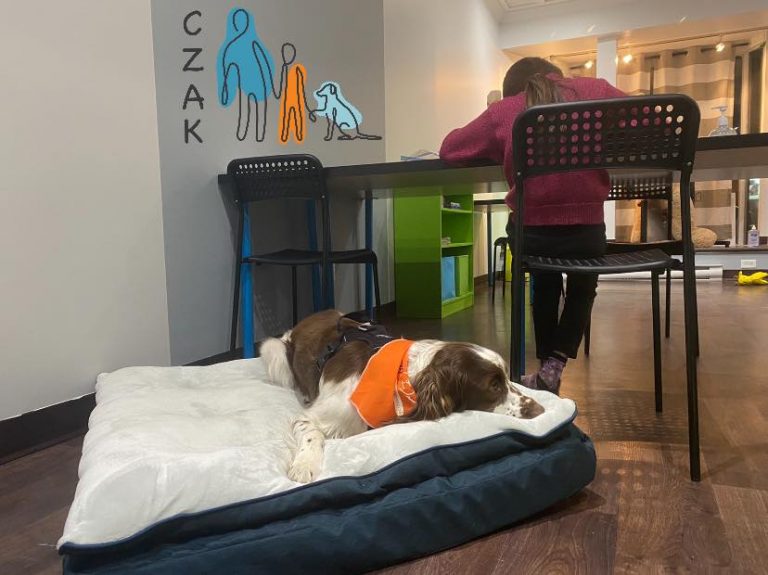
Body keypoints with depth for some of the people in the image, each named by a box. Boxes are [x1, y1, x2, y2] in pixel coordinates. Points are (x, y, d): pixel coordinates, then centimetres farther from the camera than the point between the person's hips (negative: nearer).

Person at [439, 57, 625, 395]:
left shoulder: (503, 110, 5)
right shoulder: (594, 90, 7)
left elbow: (449, 149, 10)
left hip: (530, 233, 1)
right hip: (588, 232, 0)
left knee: (545, 281, 34)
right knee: (582, 286, 33)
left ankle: (546, 368, 37)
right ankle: (553, 366, 19)